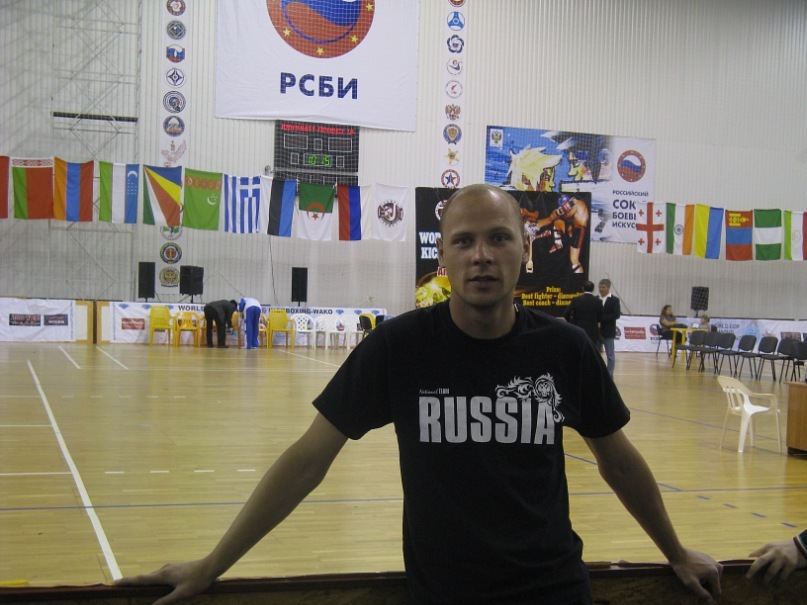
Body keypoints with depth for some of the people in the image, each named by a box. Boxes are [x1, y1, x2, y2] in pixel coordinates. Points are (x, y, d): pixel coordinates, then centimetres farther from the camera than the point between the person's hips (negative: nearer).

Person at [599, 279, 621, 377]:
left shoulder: (614, 300, -3)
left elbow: (617, 315, -13)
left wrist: (602, 318, -19)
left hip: (608, 332, -4)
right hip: (596, 331, 4)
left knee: (610, 355, 3)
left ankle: (609, 376, 9)